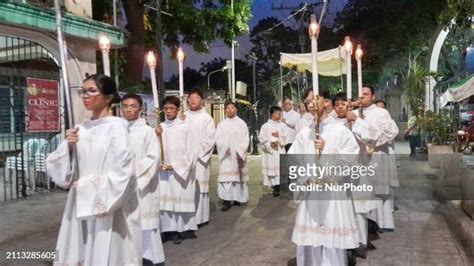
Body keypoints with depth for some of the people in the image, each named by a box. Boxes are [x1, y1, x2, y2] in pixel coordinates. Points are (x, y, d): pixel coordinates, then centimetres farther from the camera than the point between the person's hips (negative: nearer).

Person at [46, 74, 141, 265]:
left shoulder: (116, 127, -10)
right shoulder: (80, 129, 7)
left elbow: (122, 172, -15)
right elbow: (58, 167, 10)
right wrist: (68, 146, -7)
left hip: (107, 206, -6)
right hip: (81, 205, 6)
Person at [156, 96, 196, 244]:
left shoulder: (185, 127, -3)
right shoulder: (160, 128, 7)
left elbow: (189, 151, -4)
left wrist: (175, 166, -9)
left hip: (180, 171, -2)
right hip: (163, 171, 3)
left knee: (180, 199, 0)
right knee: (164, 200, 1)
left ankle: (178, 230, 10)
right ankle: (166, 229, 11)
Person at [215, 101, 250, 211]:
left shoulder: (241, 123, 5)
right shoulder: (221, 124, 9)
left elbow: (245, 140, -1)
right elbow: (218, 139, 1)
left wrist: (239, 152, -13)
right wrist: (225, 148, -16)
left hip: (238, 154, 0)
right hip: (226, 154, 0)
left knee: (238, 175, 2)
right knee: (226, 175, -7)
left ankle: (237, 198, 12)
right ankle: (227, 200, -8)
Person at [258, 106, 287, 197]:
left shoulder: (282, 125, 6)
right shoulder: (265, 126, -1)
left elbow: (285, 139, 7)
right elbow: (261, 139, -2)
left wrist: (279, 136, -11)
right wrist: (269, 144, -15)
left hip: (280, 151, 2)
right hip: (270, 152, -2)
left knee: (280, 169, -2)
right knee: (272, 169, -5)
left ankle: (278, 187, 6)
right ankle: (275, 187, 3)